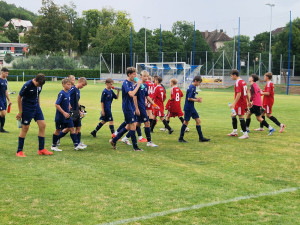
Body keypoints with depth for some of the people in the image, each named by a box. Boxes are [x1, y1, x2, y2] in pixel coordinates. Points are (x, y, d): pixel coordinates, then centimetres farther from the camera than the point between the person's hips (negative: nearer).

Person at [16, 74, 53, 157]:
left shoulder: (39, 85, -2)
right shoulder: (27, 86, -21)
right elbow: (19, 97, -12)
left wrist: (38, 107, 15)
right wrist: (20, 112, -10)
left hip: (36, 107, 6)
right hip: (27, 109, -6)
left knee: (42, 125, -1)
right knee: (25, 128, -2)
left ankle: (41, 149, 8)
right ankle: (19, 151, 9)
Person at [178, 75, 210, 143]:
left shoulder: (193, 87, 11)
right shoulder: (192, 88, -19)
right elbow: (189, 98, -22)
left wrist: (197, 99, 2)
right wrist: (196, 100, -12)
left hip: (192, 108, 9)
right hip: (188, 108, -9)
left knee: (198, 121, 7)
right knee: (186, 122, 0)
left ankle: (201, 137, 10)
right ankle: (181, 138, 11)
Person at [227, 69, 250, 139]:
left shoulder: (238, 83, -16)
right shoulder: (243, 82, 12)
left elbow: (239, 94, -23)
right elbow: (247, 93, 16)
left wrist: (234, 103, -23)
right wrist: (248, 102, 23)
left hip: (240, 104, -10)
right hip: (244, 102, 10)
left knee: (241, 117, -6)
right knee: (233, 115, 17)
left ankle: (245, 134, -2)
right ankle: (235, 132, 23)